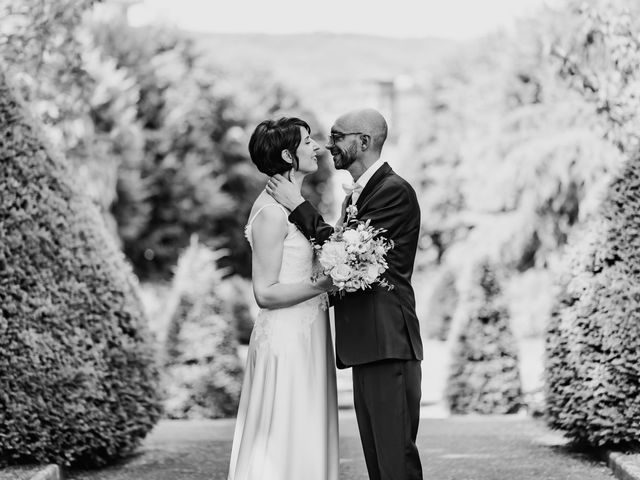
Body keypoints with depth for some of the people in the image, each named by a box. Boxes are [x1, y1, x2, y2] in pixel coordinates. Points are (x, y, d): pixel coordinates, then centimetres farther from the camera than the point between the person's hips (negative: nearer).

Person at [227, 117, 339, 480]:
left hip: (307, 337, 9)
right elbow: (266, 293, -16)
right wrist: (326, 284, -19)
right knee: (285, 447, -4)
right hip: (287, 341, -9)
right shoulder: (272, 211, -14)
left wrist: (332, 290, 8)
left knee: (308, 445, 12)